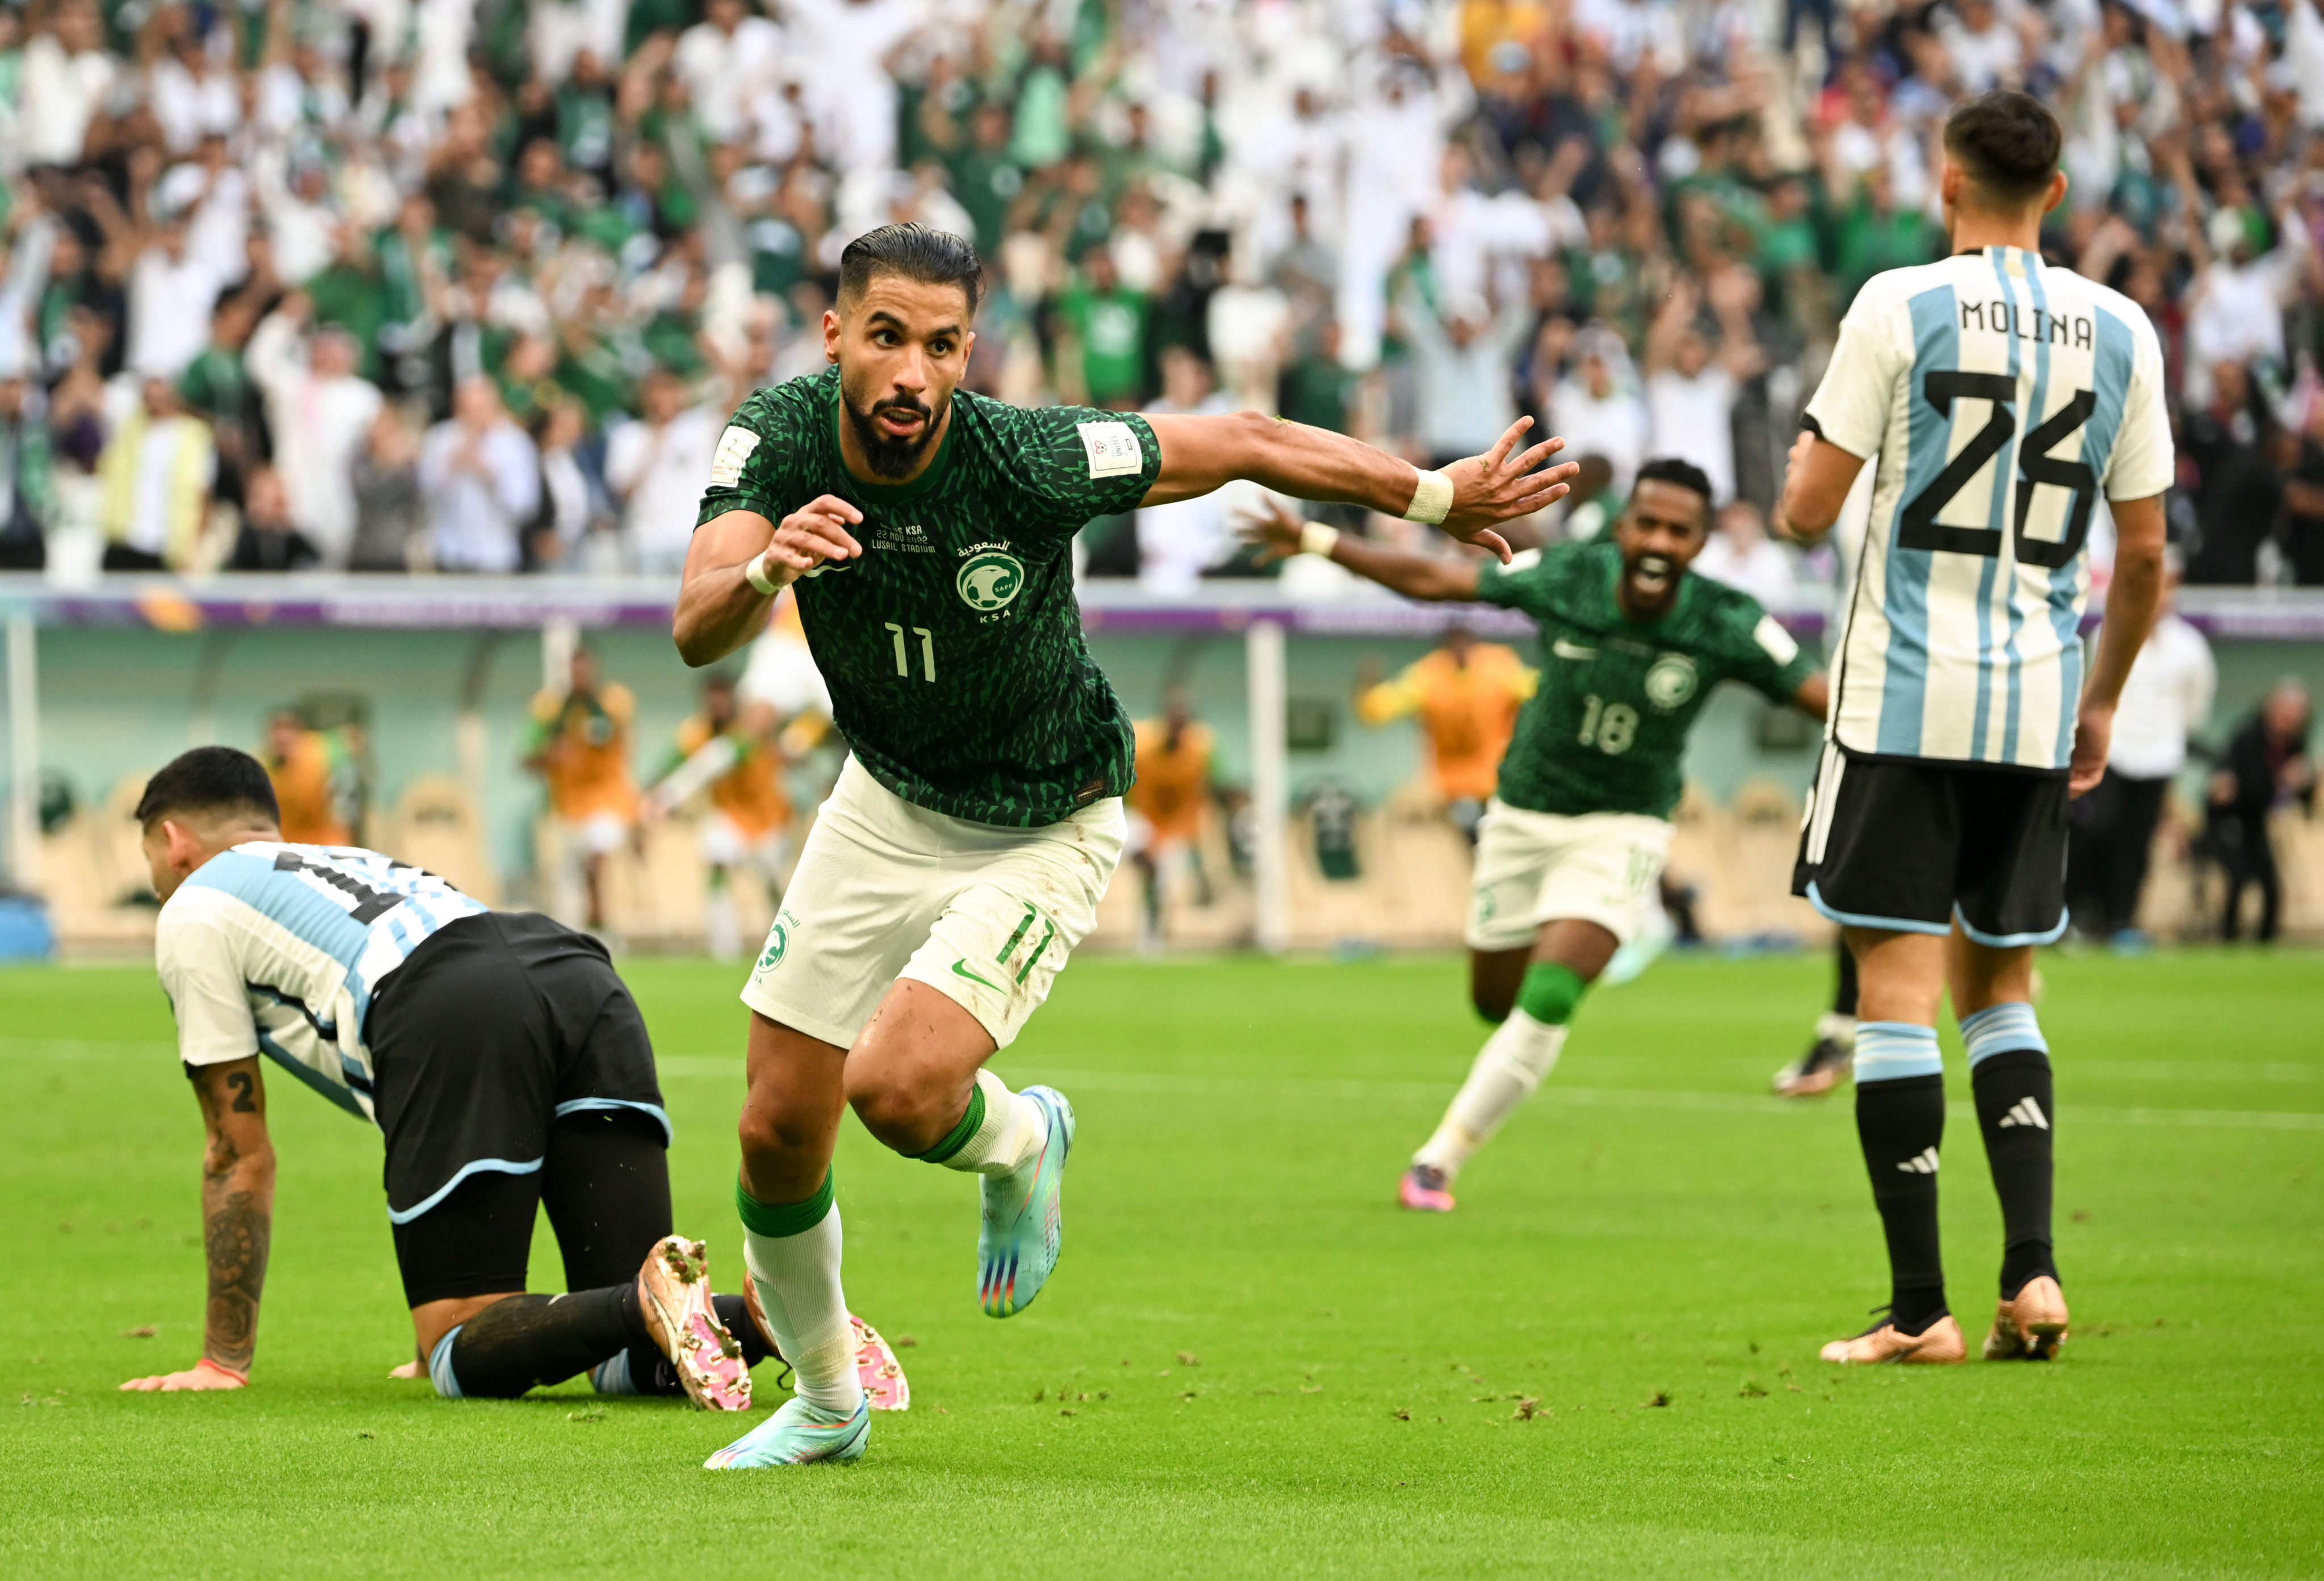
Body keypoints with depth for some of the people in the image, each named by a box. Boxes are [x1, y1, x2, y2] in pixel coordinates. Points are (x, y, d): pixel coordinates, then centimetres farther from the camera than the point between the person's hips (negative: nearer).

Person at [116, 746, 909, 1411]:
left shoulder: (193, 913, 24)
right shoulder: (356, 866, 44)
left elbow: (242, 1155, 22)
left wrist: (223, 1362, 29)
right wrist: (459, 1313, 54)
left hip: (454, 1016, -6)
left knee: (462, 1359, -3)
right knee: (629, 1362, 5)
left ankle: (650, 1303, -31)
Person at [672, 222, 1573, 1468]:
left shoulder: (1031, 459, -29)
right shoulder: (778, 441, -20)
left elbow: (1246, 444, -16)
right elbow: (697, 634, -32)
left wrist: (1441, 498, -10)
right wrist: (765, 569, -54)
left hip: (1041, 831, -4)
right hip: (885, 802, 4)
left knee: (898, 1087, -25)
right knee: (778, 1131, 3)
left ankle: (1021, 1144, 13)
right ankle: (823, 1405, 29)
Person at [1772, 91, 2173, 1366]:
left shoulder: (1899, 308, -7)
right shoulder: (2119, 330, 5)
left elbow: (1808, 511, -6)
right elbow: (2144, 553, 9)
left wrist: (1798, 463, 18)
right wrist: (2102, 701, 22)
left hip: (1902, 697, -4)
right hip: (2037, 710, 4)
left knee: (1895, 990, -2)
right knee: (2000, 987, 17)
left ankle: (1920, 1309, -5)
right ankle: (2031, 1272, 3)